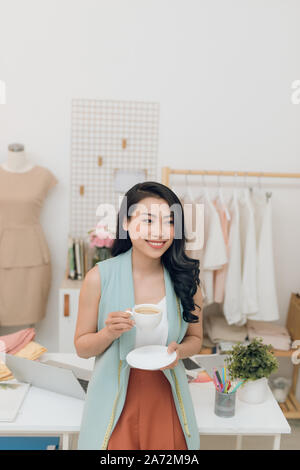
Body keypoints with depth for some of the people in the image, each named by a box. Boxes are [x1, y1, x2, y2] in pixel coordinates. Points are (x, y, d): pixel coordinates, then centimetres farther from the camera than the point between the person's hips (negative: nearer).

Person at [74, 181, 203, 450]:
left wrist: (179, 351, -16)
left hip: (166, 400, 2)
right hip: (115, 403, -1)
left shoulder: (186, 278, -8)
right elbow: (81, 347, -5)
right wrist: (110, 333, -24)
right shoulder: (100, 277, -13)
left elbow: (195, 338, 5)